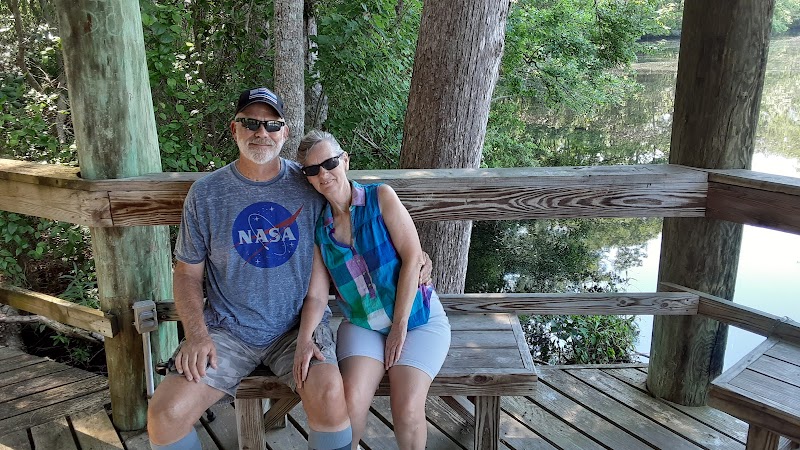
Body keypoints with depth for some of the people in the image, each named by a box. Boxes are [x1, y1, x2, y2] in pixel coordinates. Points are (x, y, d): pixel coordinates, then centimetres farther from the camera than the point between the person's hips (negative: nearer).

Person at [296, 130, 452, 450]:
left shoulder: (380, 197, -8)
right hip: (362, 325, 3)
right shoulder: (318, 226, 3)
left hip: (416, 318, -2)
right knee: (351, 400, -24)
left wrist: (400, 326, -13)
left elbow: (412, 258, -12)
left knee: (407, 409, -23)